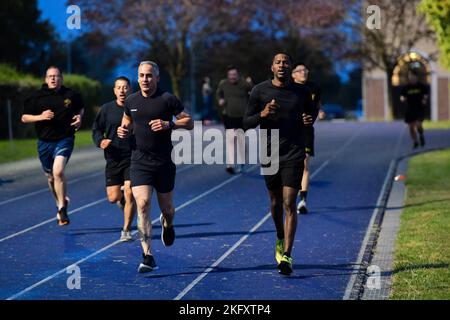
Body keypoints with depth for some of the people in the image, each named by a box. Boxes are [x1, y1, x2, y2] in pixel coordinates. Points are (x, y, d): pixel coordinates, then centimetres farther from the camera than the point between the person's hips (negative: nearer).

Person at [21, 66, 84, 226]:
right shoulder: (37, 97, 0)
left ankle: (62, 209, -10)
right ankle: (61, 202, 40)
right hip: (44, 141, 3)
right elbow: (24, 118, 3)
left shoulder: (71, 95, 1)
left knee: (58, 172, -22)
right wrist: (40, 117, -14)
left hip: (64, 139, -3)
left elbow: (80, 108, 22)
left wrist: (79, 118, 1)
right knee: (51, 177, 14)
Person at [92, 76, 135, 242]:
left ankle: (126, 230, 3)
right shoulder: (106, 109, 2)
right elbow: (96, 129, 8)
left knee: (130, 195, -10)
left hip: (132, 158, -1)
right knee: (113, 198, 1)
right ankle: (121, 196, 39)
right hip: (113, 159, 2)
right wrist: (100, 141, -12)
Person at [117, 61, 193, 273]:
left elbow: (189, 122, -2)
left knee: (166, 208, 10)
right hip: (139, 162, 2)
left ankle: (167, 224, 50)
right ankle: (148, 257, -16)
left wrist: (169, 124, -18)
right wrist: (123, 130, 3)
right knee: (142, 204, -15)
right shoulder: (131, 101, 6)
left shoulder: (168, 99, -5)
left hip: (164, 163, -1)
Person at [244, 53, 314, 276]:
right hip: (269, 155, 2)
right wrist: (262, 114, -18)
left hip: (294, 155, -2)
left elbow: (311, 113, 18)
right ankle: (280, 239, 43)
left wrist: (309, 120, -6)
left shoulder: (302, 92, 2)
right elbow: (247, 123, 3)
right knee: (276, 202, 16)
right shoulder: (260, 91, 0)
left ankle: (286, 255, -12)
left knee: (289, 204, -10)